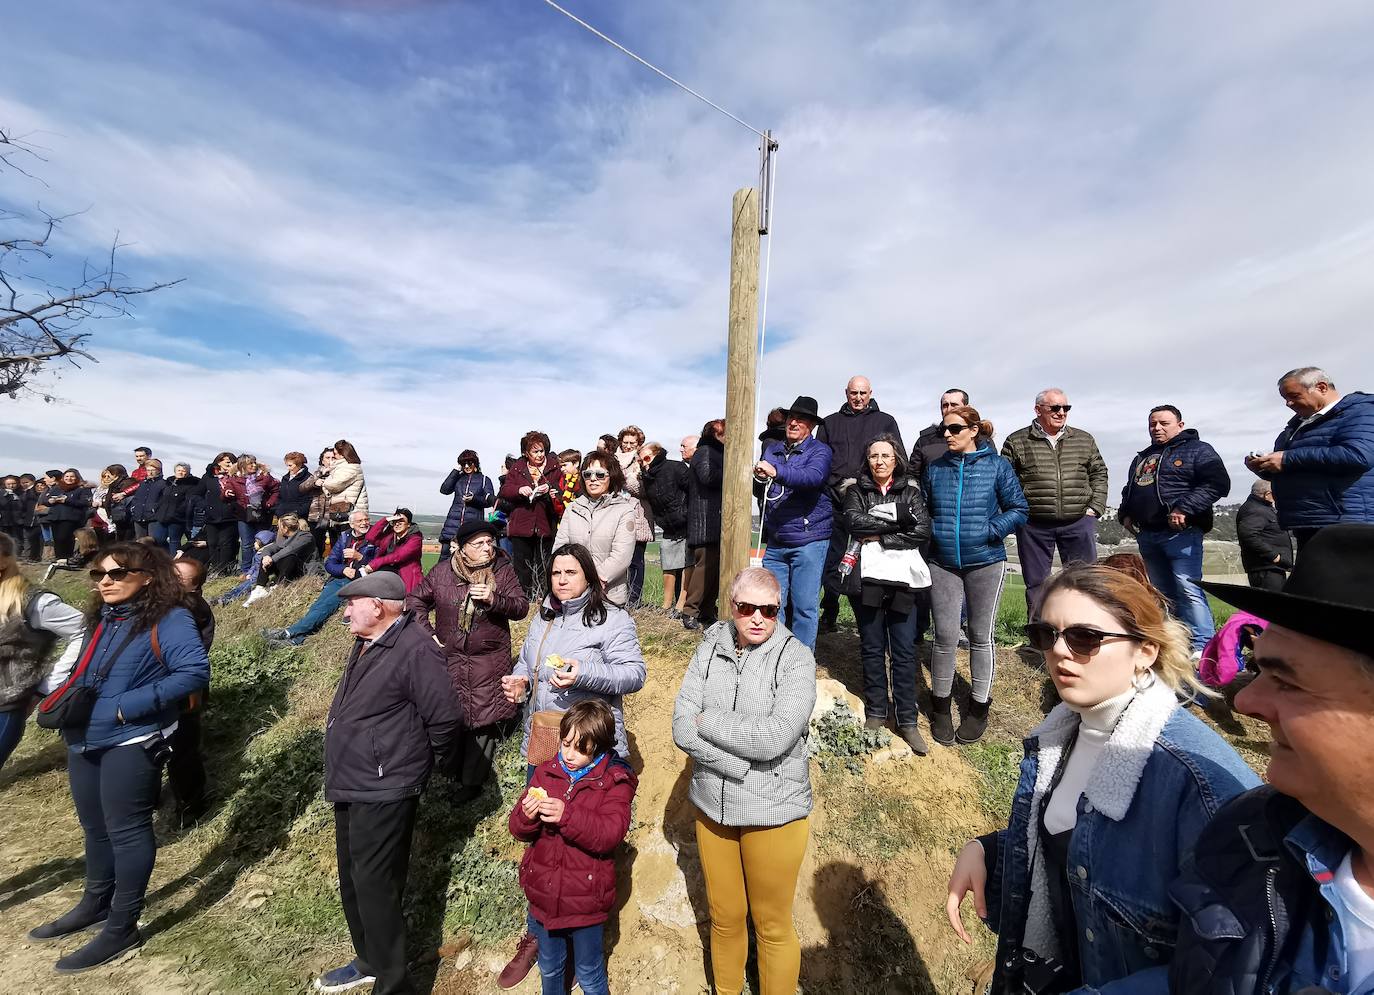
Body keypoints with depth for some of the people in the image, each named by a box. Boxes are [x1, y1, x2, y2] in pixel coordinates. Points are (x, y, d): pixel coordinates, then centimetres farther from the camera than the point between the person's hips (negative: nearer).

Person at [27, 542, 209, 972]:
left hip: (132, 744, -8)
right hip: (83, 741, 8)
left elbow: (194, 672, -27)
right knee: (95, 828, 23)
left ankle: (122, 927, 19)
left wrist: (128, 706, -24)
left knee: (126, 831, 4)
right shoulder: (100, 619, 10)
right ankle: (96, 904, 44)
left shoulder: (168, 619, -18)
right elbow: (83, 674, 21)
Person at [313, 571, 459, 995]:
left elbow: (445, 718, -24)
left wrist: (419, 763, -7)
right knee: (352, 881, 23)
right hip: (350, 786, 10)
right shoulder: (367, 643, 6)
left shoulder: (416, 650, -25)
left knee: (375, 887, 1)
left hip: (384, 792, -10)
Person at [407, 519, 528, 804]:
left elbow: (522, 607, -10)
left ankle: (473, 780, 23)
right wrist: (427, 634, -2)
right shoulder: (442, 571, -4)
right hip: (448, 659, 2)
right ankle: (450, 773, 37)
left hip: (489, 663, -2)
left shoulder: (503, 570, -7)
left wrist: (494, 599, -27)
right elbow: (415, 601, 7)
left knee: (485, 720, 4)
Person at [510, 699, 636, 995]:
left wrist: (567, 816, -38)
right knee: (549, 969, 28)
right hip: (543, 895, 4)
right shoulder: (546, 772, -6)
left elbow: (611, 834, -27)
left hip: (586, 901, -4)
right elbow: (517, 828, -3)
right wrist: (526, 817, -26)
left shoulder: (615, 781, -17)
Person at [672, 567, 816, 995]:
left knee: (773, 925, 16)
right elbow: (682, 730, -12)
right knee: (724, 917, 23)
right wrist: (745, 767, -20)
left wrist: (708, 721, -16)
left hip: (773, 812, -3)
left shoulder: (796, 658, -15)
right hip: (712, 806, 3)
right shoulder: (710, 649, -7)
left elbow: (774, 738, -26)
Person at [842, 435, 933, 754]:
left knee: (904, 650, 2)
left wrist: (880, 537, -10)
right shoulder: (856, 490, 8)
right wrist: (898, 519, -11)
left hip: (901, 579, 0)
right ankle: (875, 713, 23)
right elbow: (854, 522, -12)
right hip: (866, 579, 0)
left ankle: (908, 720, 15)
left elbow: (922, 532, -6)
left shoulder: (911, 491, 9)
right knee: (872, 648, 9)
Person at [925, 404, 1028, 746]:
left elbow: (1018, 510, 0)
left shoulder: (997, 466, -1)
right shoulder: (935, 469, 6)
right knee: (945, 637, 1)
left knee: (980, 636, 10)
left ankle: (979, 708, 27)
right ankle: (940, 706, 20)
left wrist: (990, 531, -14)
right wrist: (933, 533, -1)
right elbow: (923, 510, 15)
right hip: (943, 564, 1)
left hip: (986, 563, -1)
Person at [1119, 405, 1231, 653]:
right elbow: (1129, 490, 31)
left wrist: (1184, 509, -19)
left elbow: (1218, 483, -10)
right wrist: (1125, 514, 14)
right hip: (1147, 535, 7)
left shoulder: (1198, 450, 3)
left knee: (1188, 589, -13)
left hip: (1180, 532, -7)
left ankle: (1201, 646, -8)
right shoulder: (1142, 458, 23)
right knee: (1162, 593, 11)